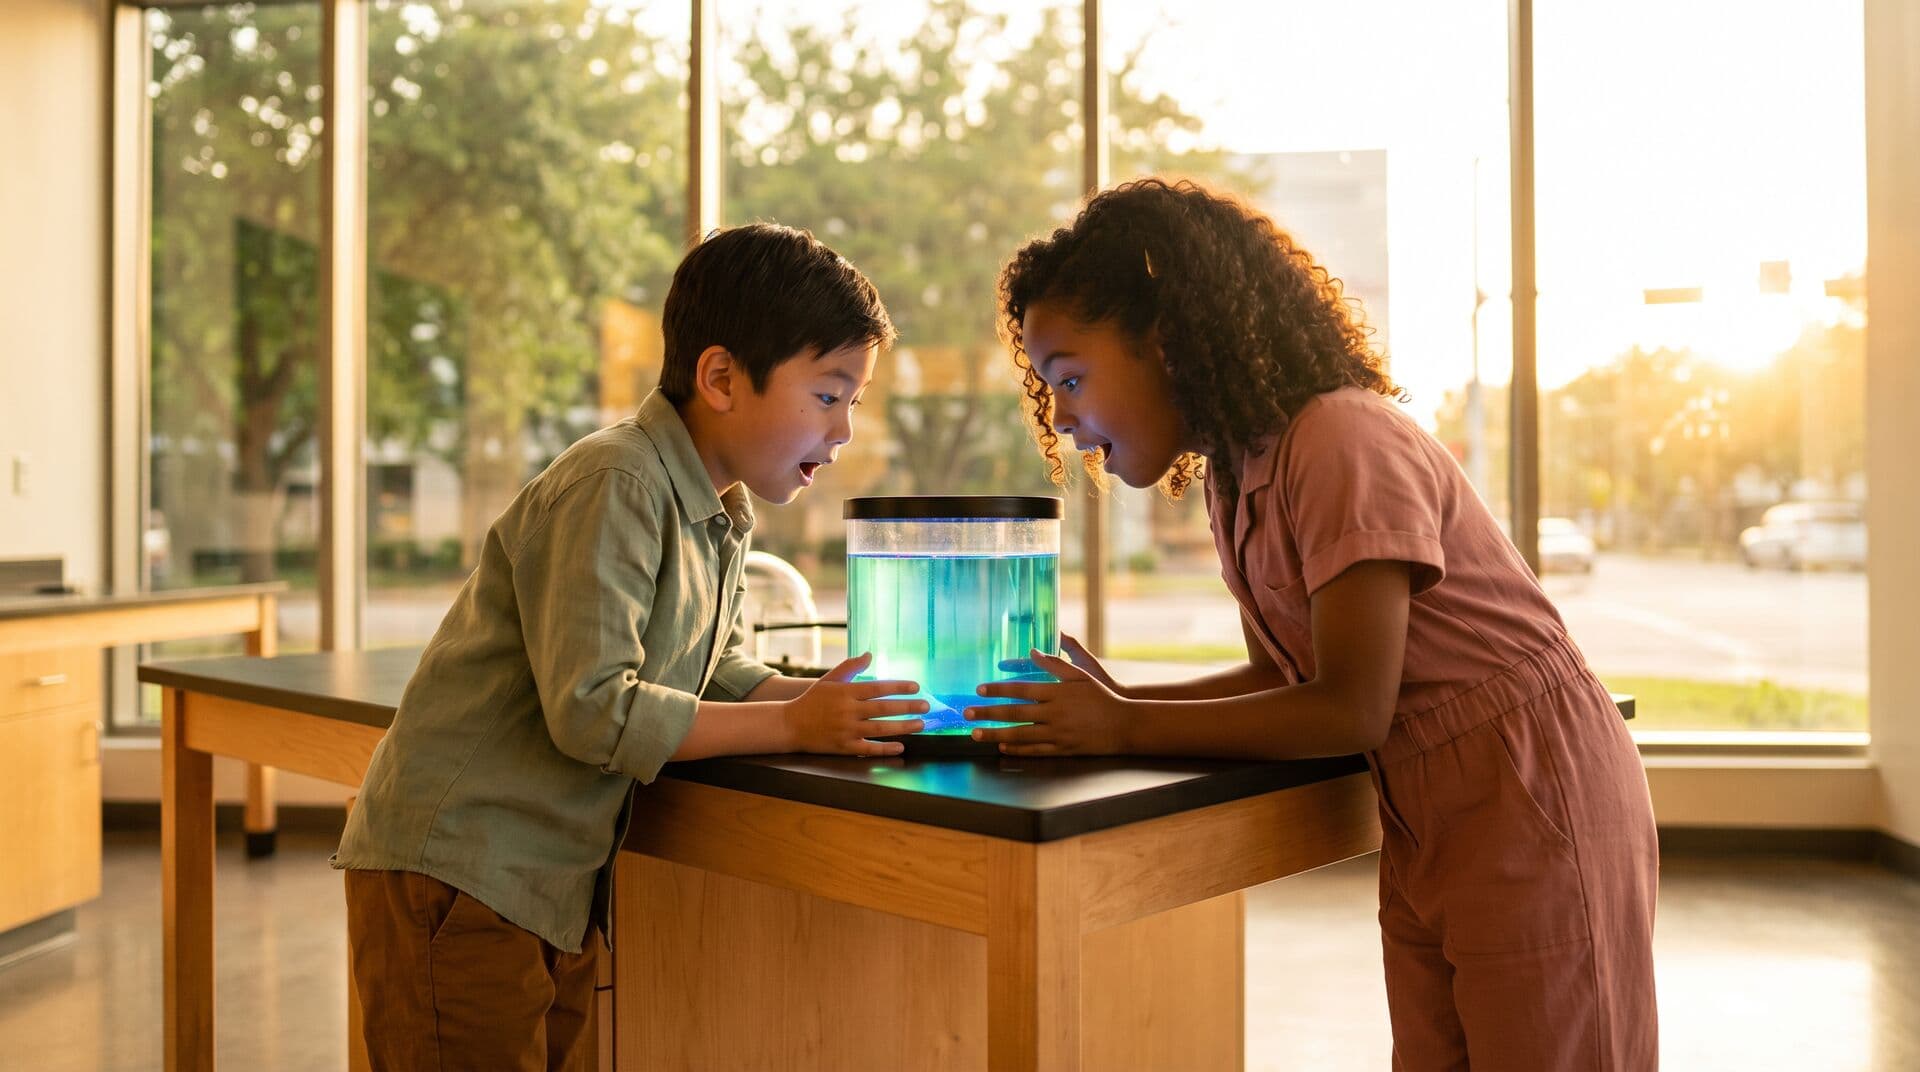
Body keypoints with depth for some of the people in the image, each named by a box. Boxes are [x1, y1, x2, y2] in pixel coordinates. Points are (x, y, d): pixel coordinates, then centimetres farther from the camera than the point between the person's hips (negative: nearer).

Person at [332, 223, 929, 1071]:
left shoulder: (721, 513, 9)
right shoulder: (612, 487, -21)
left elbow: (718, 676, 11)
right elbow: (591, 709, -28)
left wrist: (823, 697, -7)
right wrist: (794, 725, -22)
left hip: (555, 886, 9)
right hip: (457, 875, -9)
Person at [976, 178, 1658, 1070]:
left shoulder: (1343, 445, -23)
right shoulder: (1233, 476, 4)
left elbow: (1352, 710, -25)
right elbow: (1283, 674, 8)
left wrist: (1124, 729, -22)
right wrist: (1117, 701, -7)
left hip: (1534, 808, -8)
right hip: (1422, 829, 8)